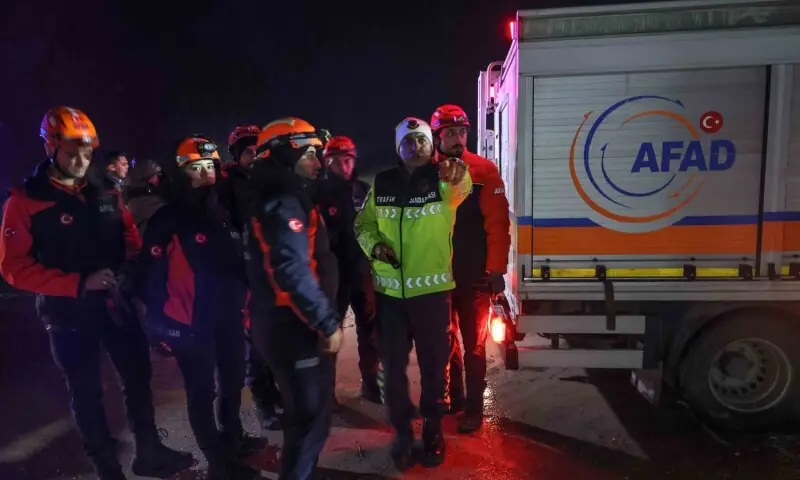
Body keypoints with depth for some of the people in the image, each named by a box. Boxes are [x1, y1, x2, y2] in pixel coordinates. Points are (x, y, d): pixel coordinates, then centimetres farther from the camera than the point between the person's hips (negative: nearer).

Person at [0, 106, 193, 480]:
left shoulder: (105, 197, 7)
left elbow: (131, 242, 17)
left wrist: (125, 271, -3)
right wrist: (79, 284, -23)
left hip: (116, 305, 5)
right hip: (69, 314, -4)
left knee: (138, 375, 12)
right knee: (87, 393, 9)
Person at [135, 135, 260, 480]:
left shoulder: (220, 212, 9)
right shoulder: (167, 220, -13)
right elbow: (151, 278, -16)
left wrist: (242, 299, 11)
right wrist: (164, 324, -16)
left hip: (228, 318, 7)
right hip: (193, 324, -7)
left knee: (233, 381, 21)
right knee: (202, 393, 7)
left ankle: (233, 436, 45)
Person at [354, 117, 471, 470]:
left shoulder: (444, 181, -4)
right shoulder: (382, 184, 4)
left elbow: (461, 189, -29)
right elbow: (363, 224, 14)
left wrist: (458, 175, -52)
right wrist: (374, 246, -8)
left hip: (432, 288, -2)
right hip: (390, 289, 2)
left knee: (433, 364, 12)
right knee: (394, 365, 11)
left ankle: (433, 430, 33)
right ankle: (402, 432, 31)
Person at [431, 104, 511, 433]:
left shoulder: (484, 172, -7)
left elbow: (497, 224, -10)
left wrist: (496, 270, -13)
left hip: (474, 275, -3)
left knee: (473, 344, 7)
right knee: (446, 341, 17)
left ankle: (474, 408, 21)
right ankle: (454, 396, 35)